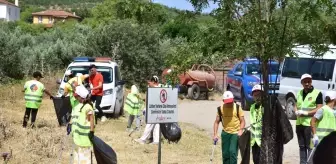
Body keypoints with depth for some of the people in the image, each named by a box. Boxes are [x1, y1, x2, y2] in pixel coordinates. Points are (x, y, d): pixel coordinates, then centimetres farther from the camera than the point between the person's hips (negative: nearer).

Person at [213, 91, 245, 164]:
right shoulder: (220, 109, 0)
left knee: (233, 151, -15)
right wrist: (215, 134, -3)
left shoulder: (237, 108, -7)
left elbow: (242, 121, -4)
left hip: (236, 133, -3)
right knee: (225, 154, 8)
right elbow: (216, 122, 6)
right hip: (225, 133, 3)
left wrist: (240, 130, -21)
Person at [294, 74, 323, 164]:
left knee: (310, 146, -8)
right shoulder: (299, 93, 14)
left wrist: (305, 113, -19)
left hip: (310, 124, -7)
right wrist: (296, 111, -4)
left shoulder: (317, 93, -6)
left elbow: (319, 109, -11)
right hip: (299, 123, 7)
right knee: (302, 146, 14)